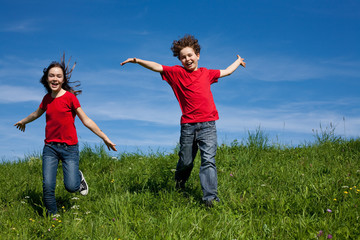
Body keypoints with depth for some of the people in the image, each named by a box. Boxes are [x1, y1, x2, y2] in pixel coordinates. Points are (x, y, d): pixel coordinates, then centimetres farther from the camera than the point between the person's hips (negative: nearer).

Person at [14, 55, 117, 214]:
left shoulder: (70, 97, -6)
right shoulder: (47, 98, 8)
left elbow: (86, 120, -4)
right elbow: (37, 114, 30)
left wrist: (105, 138, -9)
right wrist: (23, 122, 48)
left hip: (69, 147, -3)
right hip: (50, 147, 4)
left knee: (71, 187, -9)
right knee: (47, 186, -7)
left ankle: (79, 177, 26)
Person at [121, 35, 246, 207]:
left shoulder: (206, 73, 14)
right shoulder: (177, 73, 7)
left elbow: (226, 72, 31)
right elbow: (157, 67, -3)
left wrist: (238, 61, 45)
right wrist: (138, 61, -16)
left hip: (207, 124, 1)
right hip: (188, 125, -1)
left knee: (208, 160, -10)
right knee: (186, 161, 9)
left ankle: (210, 197, -13)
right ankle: (179, 185, 39)